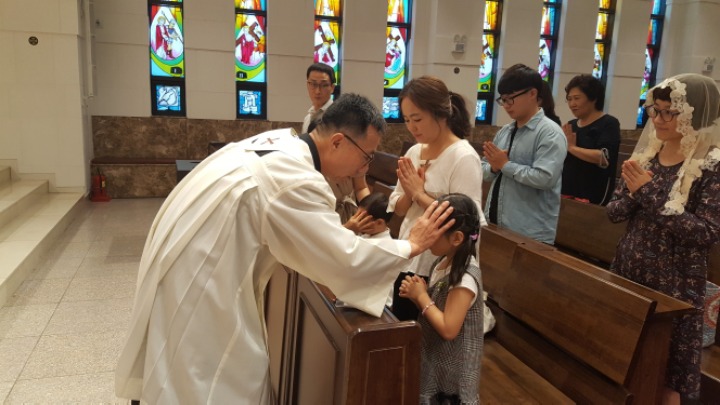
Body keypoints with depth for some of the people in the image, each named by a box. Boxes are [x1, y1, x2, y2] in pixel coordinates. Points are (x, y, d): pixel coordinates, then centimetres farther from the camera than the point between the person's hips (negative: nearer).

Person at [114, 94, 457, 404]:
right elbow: (346, 259, -23)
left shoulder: (282, 143, -1)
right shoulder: (296, 179, -28)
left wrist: (341, 231, 5)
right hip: (199, 283, -9)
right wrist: (412, 245, -12)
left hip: (195, 264, 9)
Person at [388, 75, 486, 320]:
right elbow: (398, 209, 9)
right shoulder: (414, 152, 5)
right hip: (407, 261, 7)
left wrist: (419, 193, -18)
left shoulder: (464, 158, -17)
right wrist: (409, 193, -12)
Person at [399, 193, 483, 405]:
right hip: (435, 354, 8)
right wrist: (416, 294, -9)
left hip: (452, 365, -8)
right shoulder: (444, 261, -2)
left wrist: (421, 296, -21)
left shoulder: (465, 278, -27)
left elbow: (448, 329, -27)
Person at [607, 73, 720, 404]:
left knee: (667, 374, 11)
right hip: (628, 270, 5)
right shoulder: (646, 154, 4)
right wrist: (634, 193, -17)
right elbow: (614, 212, 4)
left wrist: (651, 193, -22)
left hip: (674, 284, -5)